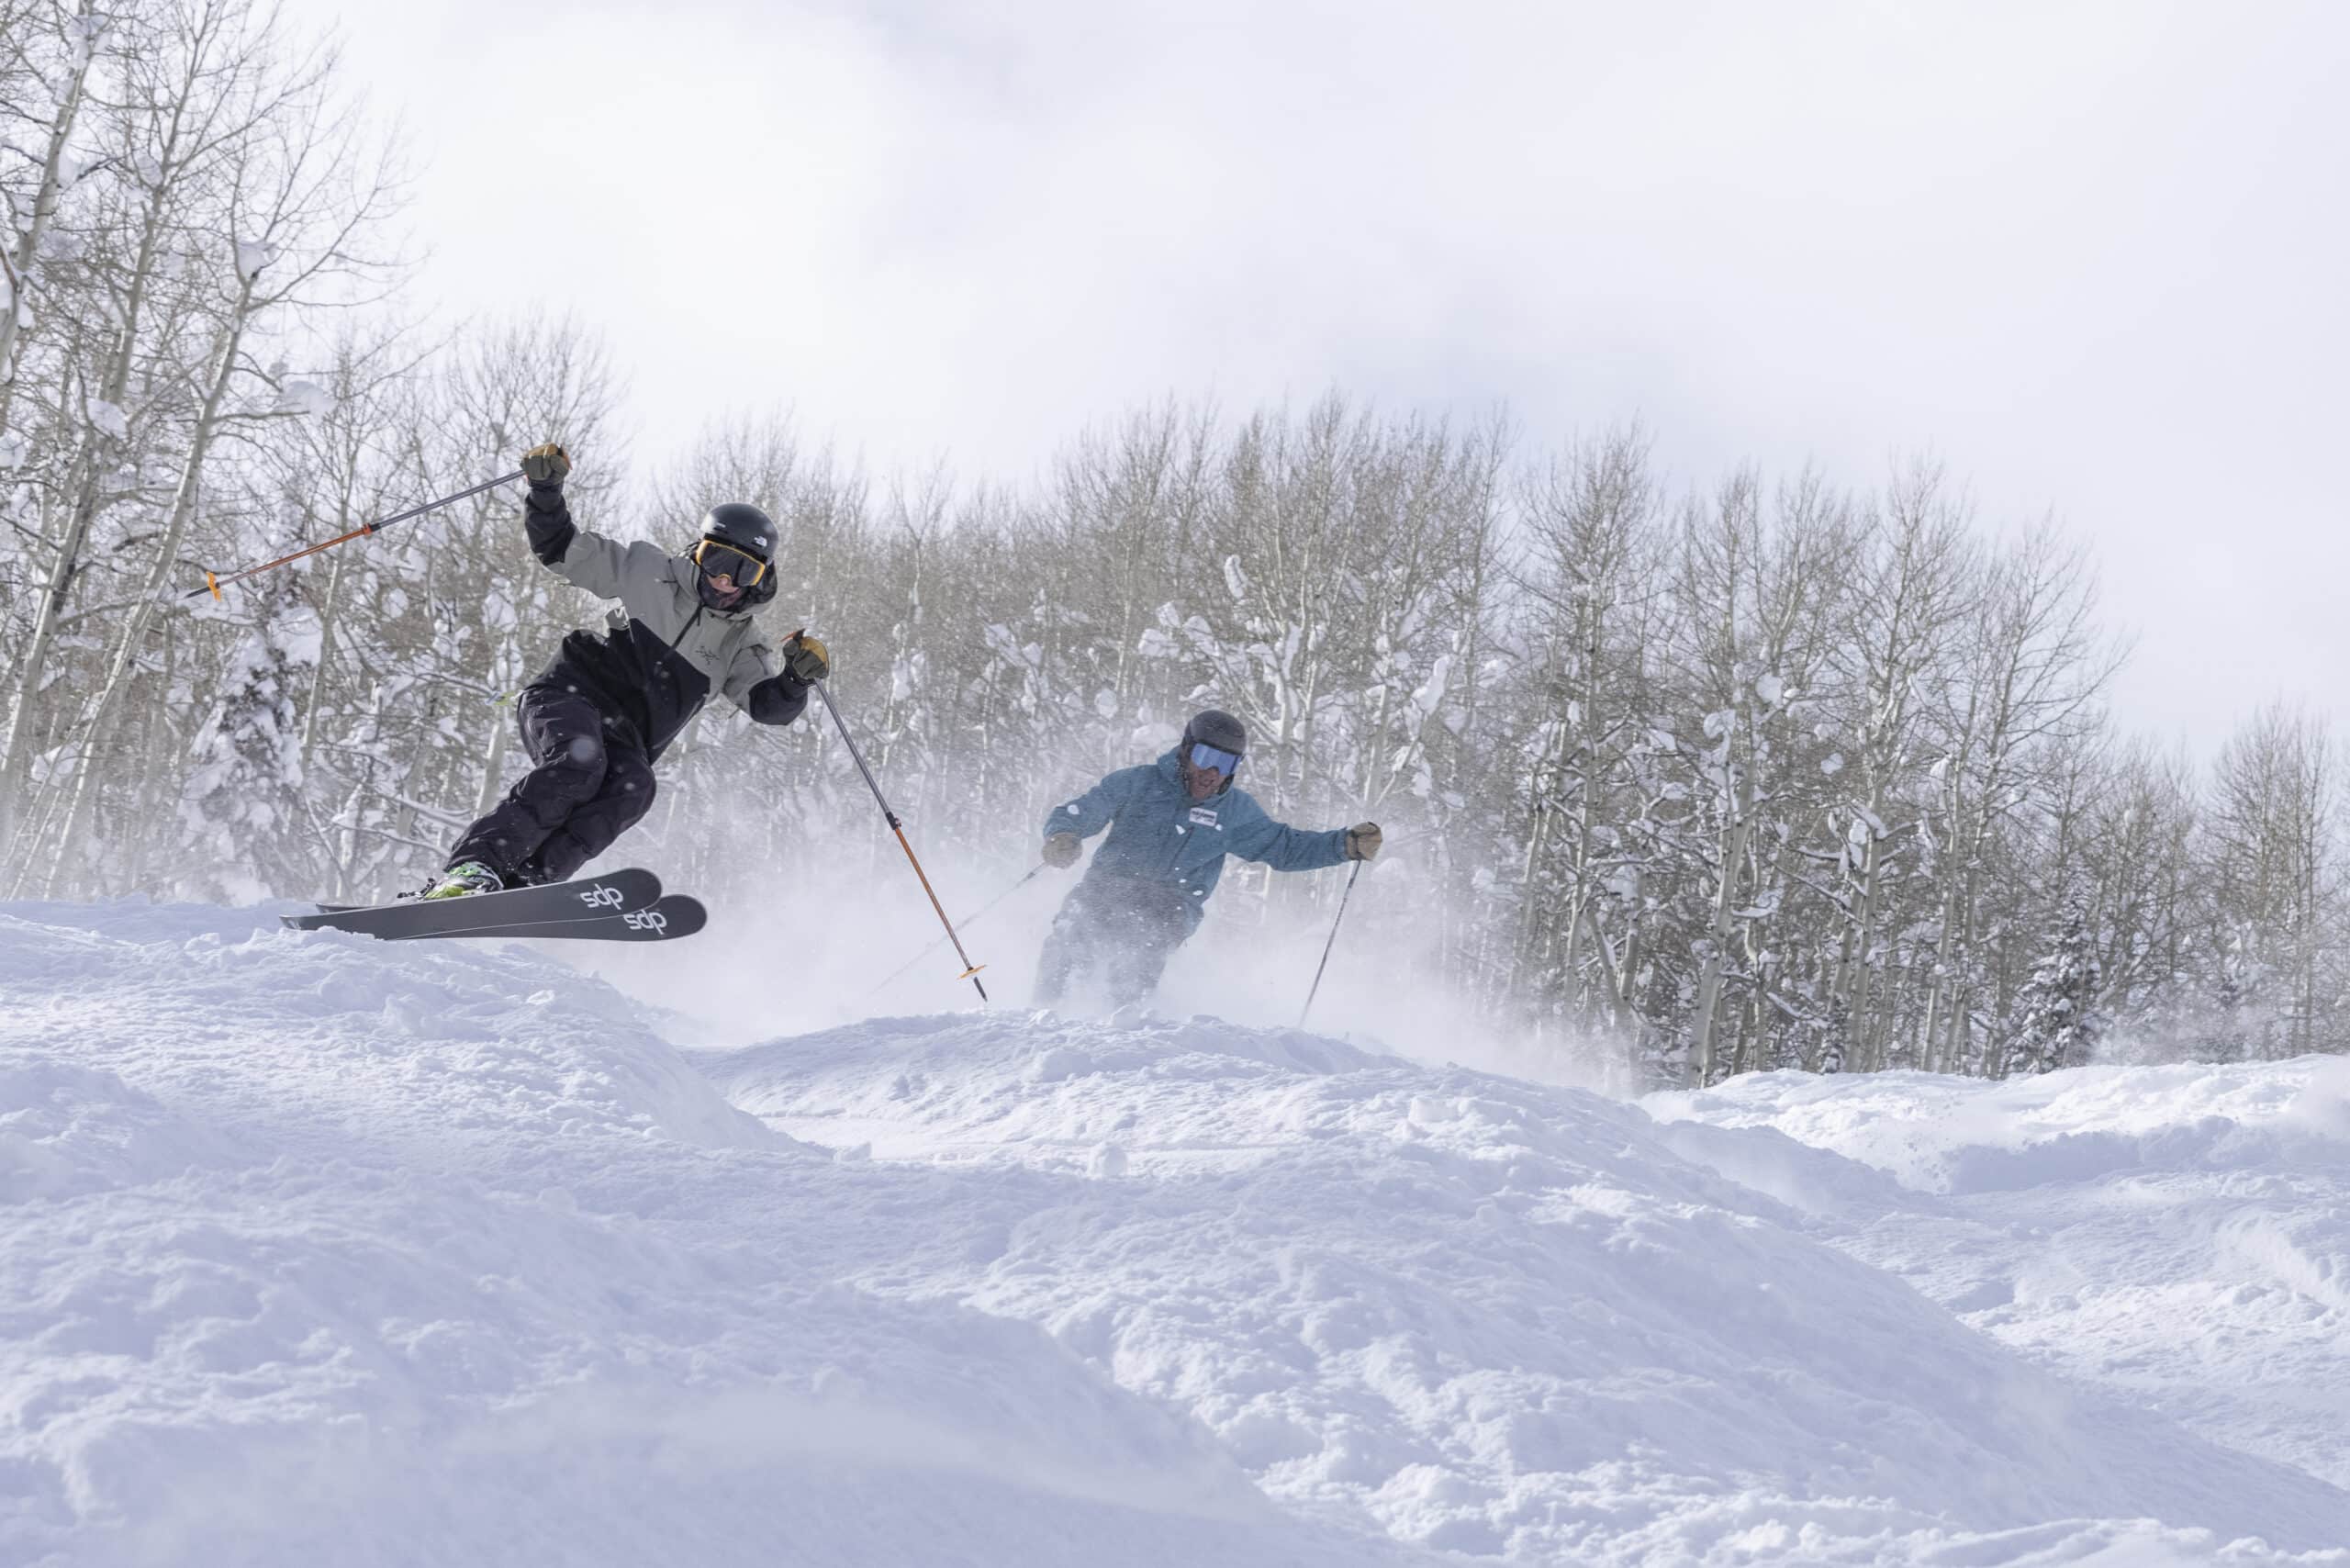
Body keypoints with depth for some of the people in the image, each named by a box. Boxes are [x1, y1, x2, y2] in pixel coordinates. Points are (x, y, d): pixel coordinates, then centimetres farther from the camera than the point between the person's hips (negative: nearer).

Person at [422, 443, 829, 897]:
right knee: (578, 764, -35)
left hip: (627, 738, 3)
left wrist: (797, 675, -21)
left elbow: (771, 704, 1)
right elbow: (563, 549, 7)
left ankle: (521, 884, -41)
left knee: (631, 790, -32)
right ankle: (471, 869, -41)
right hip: (573, 693, -3)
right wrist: (546, 489, -9)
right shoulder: (651, 574, 7)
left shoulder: (742, 646, 16)